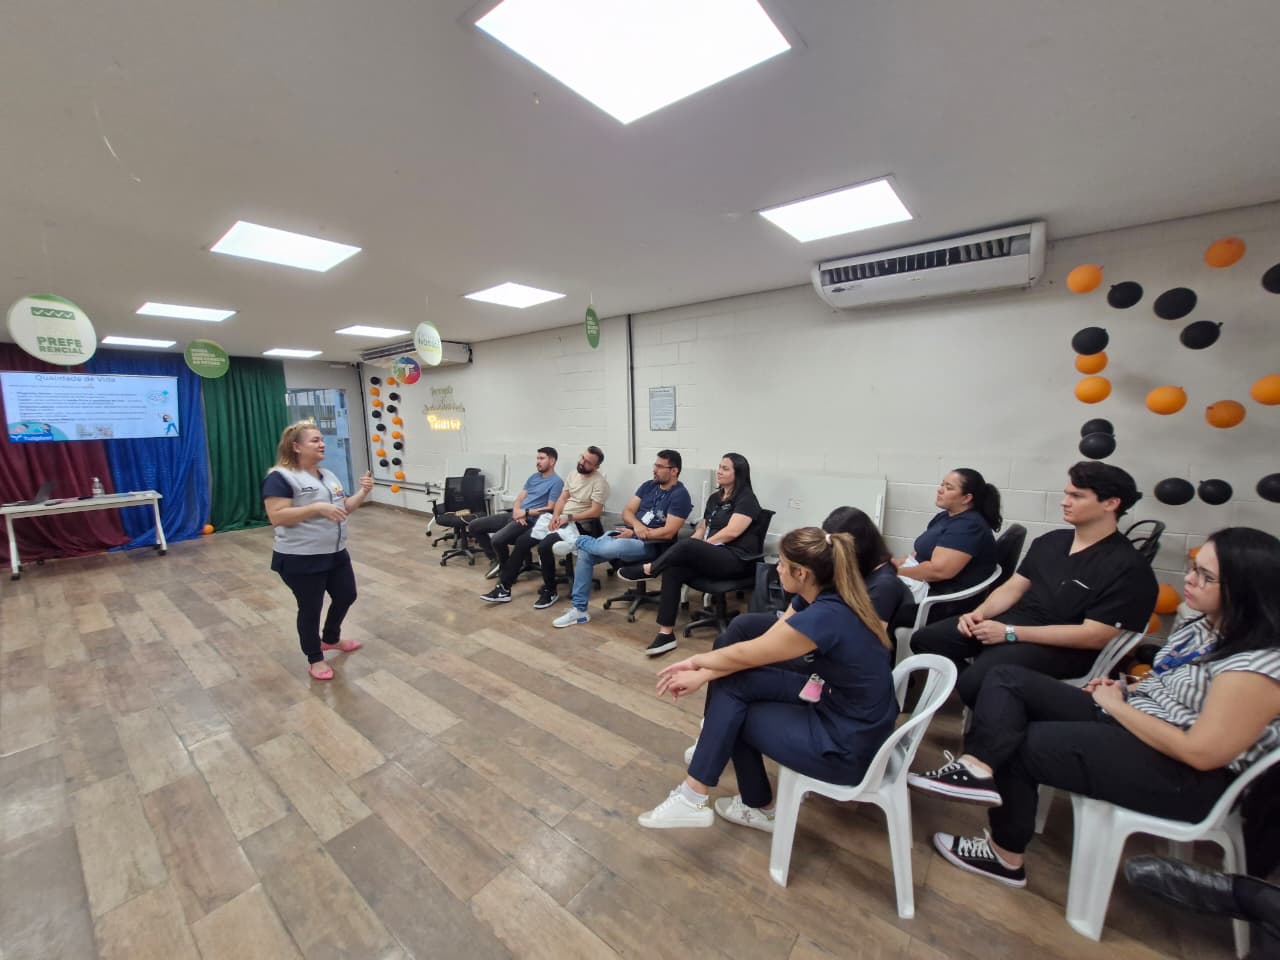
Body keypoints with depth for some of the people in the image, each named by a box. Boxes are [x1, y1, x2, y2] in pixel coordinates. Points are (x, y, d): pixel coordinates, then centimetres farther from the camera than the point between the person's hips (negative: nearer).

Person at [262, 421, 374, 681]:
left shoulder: (328, 475, 11)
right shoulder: (281, 477, -13)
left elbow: (344, 509, 13)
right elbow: (276, 517, -22)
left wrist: (363, 492, -4)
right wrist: (317, 508, -29)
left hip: (336, 554, 8)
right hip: (301, 560, -8)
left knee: (346, 596, 19)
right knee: (310, 609, 8)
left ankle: (331, 639, 45)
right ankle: (315, 659, 28)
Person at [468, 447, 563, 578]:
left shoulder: (556, 482, -7)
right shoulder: (534, 476, 18)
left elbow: (550, 509, -14)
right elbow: (519, 498, 14)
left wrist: (526, 513, -14)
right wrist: (516, 511, -8)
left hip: (530, 520, -9)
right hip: (515, 515, 9)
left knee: (497, 540, -31)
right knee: (473, 526, 4)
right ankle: (497, 560, 11)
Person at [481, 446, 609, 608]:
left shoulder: (599, 483, -11)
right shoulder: (573, 474, 13)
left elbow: (595, 512, -17)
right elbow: (562, 498, 13)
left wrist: (568, 518, -18)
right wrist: (555, 516, -6)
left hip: (576, 524, -8)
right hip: (557, 518, 8)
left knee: (544, 546, -30)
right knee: (521, 541, -3)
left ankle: (550, 591, -8)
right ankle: (504, 588, 5)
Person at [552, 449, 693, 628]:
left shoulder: (680, 496, -11)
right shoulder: (648, 485, 10)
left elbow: (668, 533, -17)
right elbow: (627, 511, 7)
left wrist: (637, 533, -15)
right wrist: (637, 525, -16)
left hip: (651, 545, -7)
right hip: (628, 532, 7)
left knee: (613, 547, -36)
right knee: (585, 554, -9)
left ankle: (578, 541, -2)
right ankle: (579, 610, 1)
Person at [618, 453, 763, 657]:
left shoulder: (746, 499, -5)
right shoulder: (715, 498, 20)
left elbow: (731, 532, -16)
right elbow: (702, 528, 18)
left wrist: (699, 546, -9)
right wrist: (688, 549, -1)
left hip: (736, 559, -7)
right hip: (713, 556, 7)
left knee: (688, 546, -32)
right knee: (672, 570, -21)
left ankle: (647, 570, -9)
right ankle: (666, 634, -19)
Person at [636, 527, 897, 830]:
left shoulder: (824, 617, -30)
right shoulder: (826, 597, -3)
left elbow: (745, 654, -17)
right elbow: (757, 649, 1)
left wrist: (697, 660, 2)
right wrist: (701, 675, -2)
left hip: (847, 744, -7)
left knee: (732, 691, -2)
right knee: (731, 679, 0)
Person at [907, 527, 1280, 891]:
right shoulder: (1207, 627, 6)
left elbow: (1202, 753, -23)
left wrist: (1117, 706, -14)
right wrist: (1126, 689, 3)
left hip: (1183, 777, -9)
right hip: (1128, 719, 9)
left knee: (1017, 744, -9)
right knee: (1008, 678, -7)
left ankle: (1006, 853, 10)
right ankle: (979, 768, -25)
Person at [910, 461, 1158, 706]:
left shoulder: (1128, 567, -11)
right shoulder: (1050, 541, 12)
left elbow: (1095, 636, -17)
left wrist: (1010, 633, -21)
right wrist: (979, 612, -9)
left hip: (1063, 647, -7)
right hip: (1014, 620, 7)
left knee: (975, 680, -31)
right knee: (925, 639, -6)